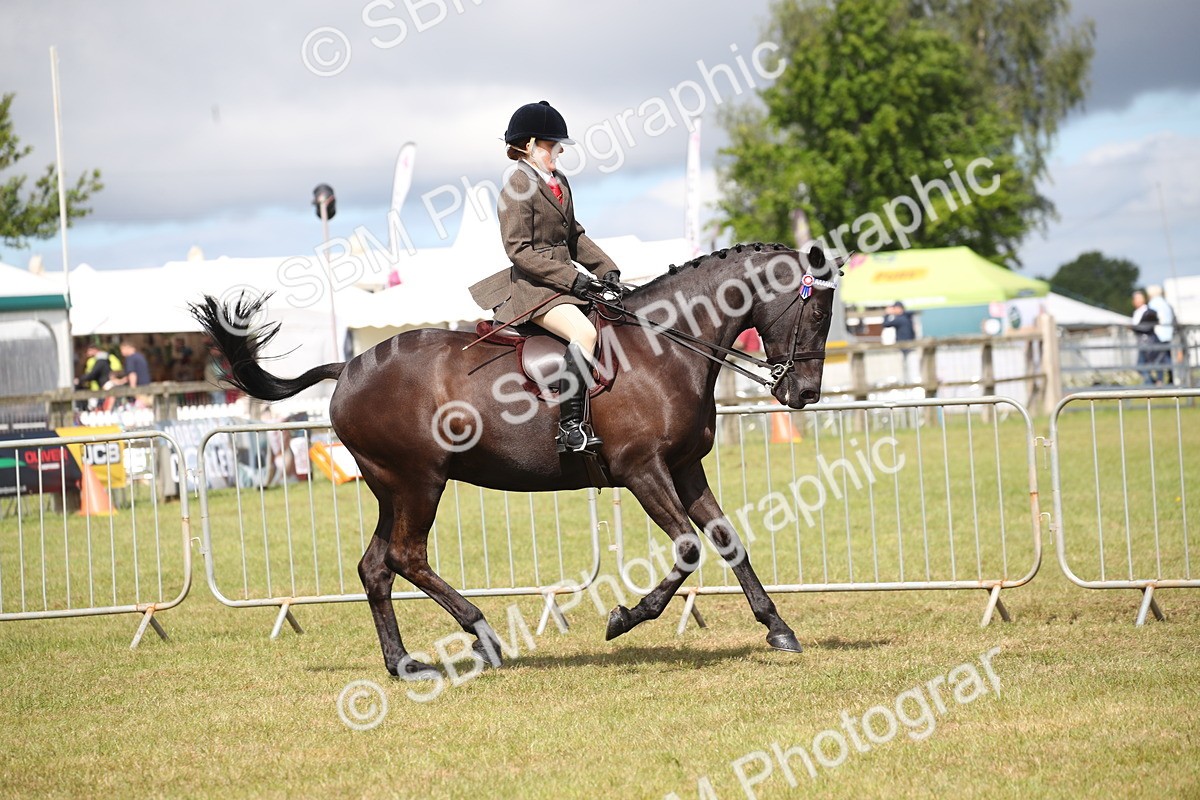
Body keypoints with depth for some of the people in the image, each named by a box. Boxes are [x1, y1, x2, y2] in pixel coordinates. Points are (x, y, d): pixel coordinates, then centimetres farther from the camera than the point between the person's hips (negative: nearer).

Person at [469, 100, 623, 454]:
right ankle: (570, 427, -31)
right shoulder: (518, 188, -11)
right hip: (534, 287, -10)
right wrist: (571, 278, -21)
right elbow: (519, 250, -17)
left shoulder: (559, 183, 16)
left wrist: (605, 268, 8)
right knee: (585, 333, -30)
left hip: (564, 283, 10)